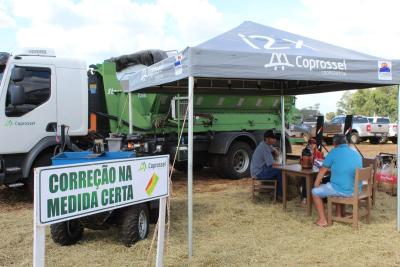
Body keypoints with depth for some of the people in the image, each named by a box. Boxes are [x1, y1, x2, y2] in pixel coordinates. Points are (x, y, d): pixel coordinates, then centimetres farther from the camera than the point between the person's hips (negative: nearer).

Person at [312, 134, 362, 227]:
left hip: (341, 190, -6)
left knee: (315, 192, 14)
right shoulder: (357, 154, 14)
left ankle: (322, 220, 9)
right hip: (356, 190, 7)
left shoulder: (334, 152, -3)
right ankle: (339, 215, 35)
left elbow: (322, 170, 4)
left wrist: (316, 184, 17)